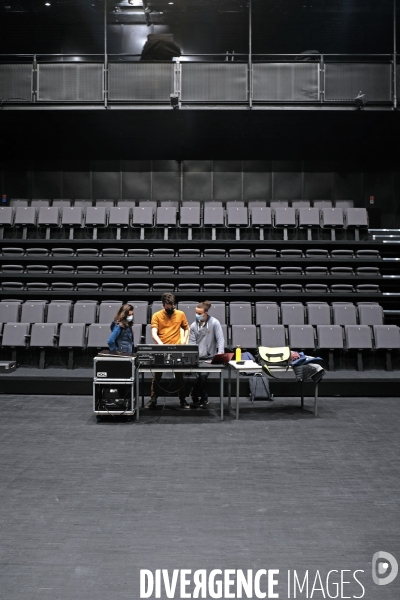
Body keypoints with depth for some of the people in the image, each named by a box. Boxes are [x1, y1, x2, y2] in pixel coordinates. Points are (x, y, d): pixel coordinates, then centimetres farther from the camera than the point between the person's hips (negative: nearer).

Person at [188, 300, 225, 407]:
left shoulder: (214, 323, -8)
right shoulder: (193, 325, 2)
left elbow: (220, 339, -13)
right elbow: (192, 342, -2)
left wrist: (220, 354, -26)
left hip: (210, 357, -2)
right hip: (197, 358, 2)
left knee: (203, 376, -14)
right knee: (201, 377, -6)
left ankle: (194, 395, 10)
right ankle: (204, 398, 18)